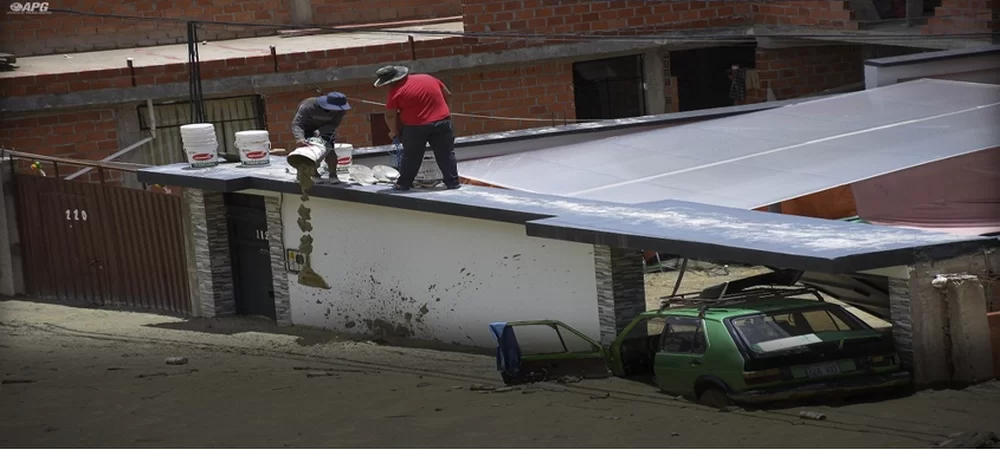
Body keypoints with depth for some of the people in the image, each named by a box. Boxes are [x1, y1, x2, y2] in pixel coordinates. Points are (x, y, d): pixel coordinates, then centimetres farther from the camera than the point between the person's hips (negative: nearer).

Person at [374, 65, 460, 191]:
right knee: (446, 154, 12)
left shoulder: (395, 92, -7)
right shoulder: (427, 78, 9)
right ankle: (452, 182, 13)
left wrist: (394, 131, 11)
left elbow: (390, 116, -5)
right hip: (442, 121, 3)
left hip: (415, 127, -3)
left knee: (411, 157, 12)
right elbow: (447, 93, 19)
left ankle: (403, 184, 18)